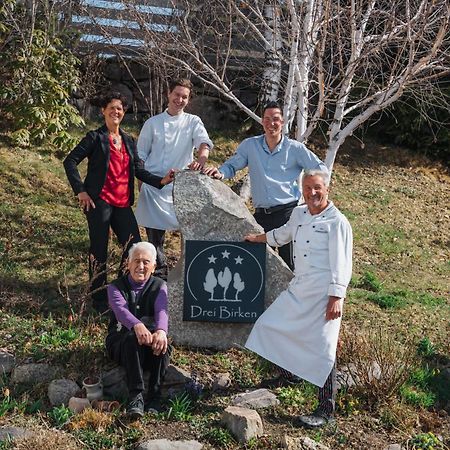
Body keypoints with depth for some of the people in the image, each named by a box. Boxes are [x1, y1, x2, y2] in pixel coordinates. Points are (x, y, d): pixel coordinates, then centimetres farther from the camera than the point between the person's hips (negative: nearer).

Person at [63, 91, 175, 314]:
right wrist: (80, 190, -11)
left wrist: (161, 181, -4)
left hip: (122, 203, 6)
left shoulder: (128, 141, 17)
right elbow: (70, 162, -4)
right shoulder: (95, 137, -1)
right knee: (99, 249, 1)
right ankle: (99, 299, 13)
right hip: (99, 201, -6)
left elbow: (139, 169, 12)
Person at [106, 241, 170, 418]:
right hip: (119, 342, -1)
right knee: (132, 338, -36)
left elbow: (162, 311, -15)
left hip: (150, 350, 1)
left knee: (161, 342, -33)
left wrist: (161, 331, -40)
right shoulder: (116, 287, 2)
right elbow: (121, 310, -21)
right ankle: (135, 397, -40)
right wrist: (137, 326, -44)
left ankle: (154, 397, -30)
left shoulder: (159, 286, 7)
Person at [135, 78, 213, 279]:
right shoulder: (153, 123, 9)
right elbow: (140, 155, 12)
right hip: (154, 186, 1)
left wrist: (201, 157, -36)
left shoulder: (193, 122, 6)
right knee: (155, 234, 4)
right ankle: (160, 276, 18)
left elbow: (204, 141, -14)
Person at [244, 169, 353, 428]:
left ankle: (326, 410, 3)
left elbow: (341, 263, -13)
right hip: (299, 290, 8)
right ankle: (289, 370, 36)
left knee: (322, 351, -8)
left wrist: (336, 298, -19)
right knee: (270, 325, 14)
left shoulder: (337, 222, -8)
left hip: (324, 293, -8)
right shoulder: (299, 214, 13)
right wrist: (258, 238, 48)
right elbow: (283, 234, 35)